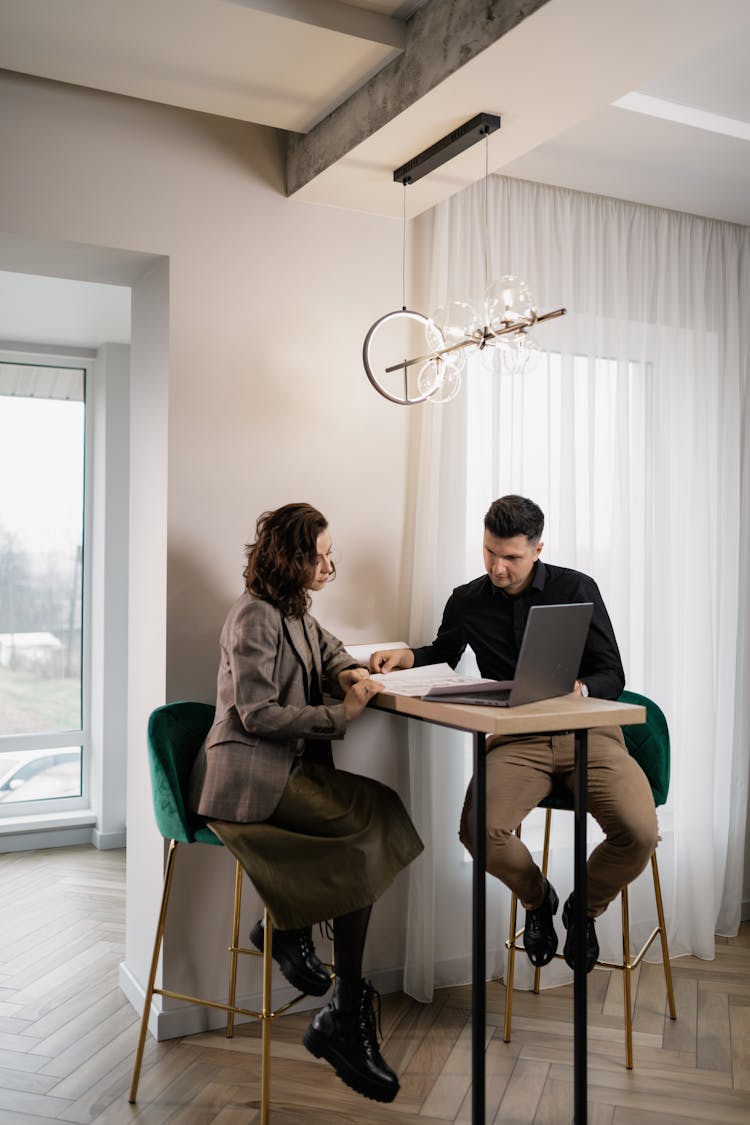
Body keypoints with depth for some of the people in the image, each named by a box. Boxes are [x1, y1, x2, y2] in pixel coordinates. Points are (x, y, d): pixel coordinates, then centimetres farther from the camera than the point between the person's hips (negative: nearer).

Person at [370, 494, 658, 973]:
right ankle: (537, 898, 11)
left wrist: (579, 690, -23)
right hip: (517, 740, 1)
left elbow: (612, 675, 1)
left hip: (587, 731, -1)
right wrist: (407, 655, 4)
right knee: (479, 829, -28)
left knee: (639, 832, -26)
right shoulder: (468, 601, 8)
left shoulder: (577, 589, 1)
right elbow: (444, 653, 26)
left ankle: (585, 907, 12)